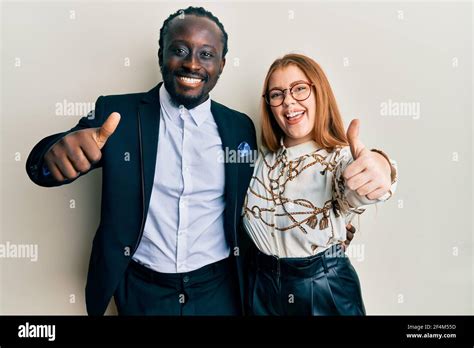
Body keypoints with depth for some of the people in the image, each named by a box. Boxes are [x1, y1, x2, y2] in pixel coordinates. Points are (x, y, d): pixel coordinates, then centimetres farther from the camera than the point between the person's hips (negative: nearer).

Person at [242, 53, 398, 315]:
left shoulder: (341, 158, -14)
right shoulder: (263, 159, -2)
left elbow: (353, 194, -38)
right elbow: (250, 220, 8)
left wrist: (380, 169, -59)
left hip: (324, 286, -3)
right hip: (262, 283, 3)